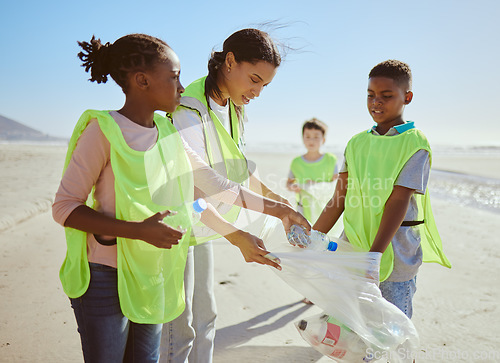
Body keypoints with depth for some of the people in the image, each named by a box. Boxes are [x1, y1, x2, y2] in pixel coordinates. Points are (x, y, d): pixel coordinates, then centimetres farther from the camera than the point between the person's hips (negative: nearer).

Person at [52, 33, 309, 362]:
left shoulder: (168, 132, 5)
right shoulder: (104, 129, -15)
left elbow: (213, 185, 8)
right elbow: (65, 206, -15)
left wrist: (277, 208, 8)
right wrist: (138, 230, -27)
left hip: (153, 277, 6)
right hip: (105, 278, -6)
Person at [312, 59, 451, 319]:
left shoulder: (414, 143, -6)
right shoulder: (357, 142, 9)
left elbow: (398, 202, -15)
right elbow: (339, 200, 9)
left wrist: (374, 255, -24)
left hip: (393, 253, -4)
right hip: (352, 248, 5)